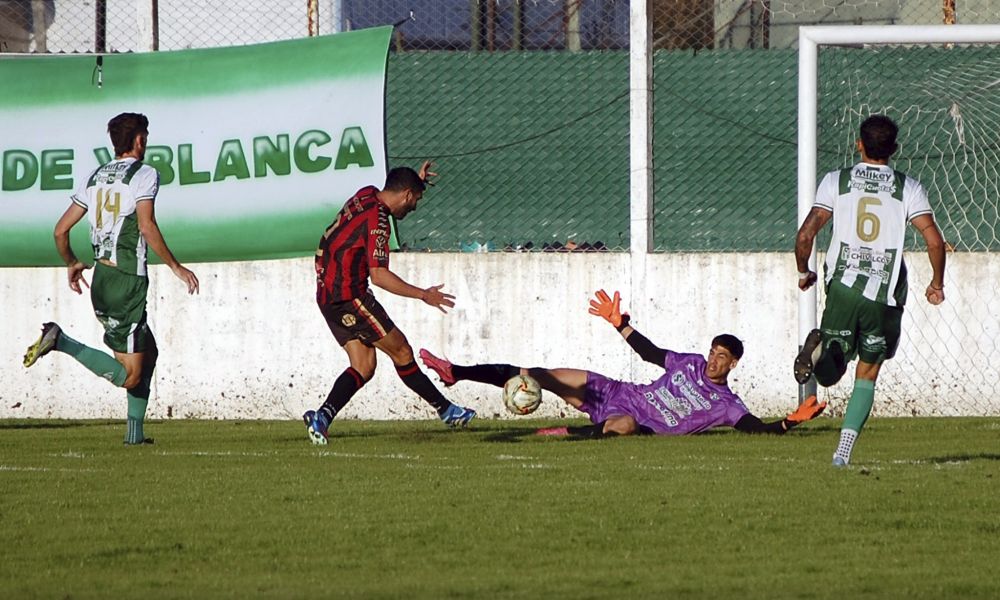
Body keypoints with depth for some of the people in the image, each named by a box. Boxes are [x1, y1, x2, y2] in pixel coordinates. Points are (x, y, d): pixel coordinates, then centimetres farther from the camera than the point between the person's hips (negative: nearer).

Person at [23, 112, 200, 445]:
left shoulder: (95, 178, 14)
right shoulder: (144, 174, -5)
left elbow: (61, 230, 14)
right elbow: (146, 226, -20)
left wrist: (71, 263, 32)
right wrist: (175, 266, -12)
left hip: (101, 280, 8)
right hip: (128, 282, -8)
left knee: (148, 352, 23)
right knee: (130, 377, -9)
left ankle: (135, 430, 17)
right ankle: (60, 341, -22)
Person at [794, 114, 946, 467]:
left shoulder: (836, 181, 4)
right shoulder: (908, 188, 3)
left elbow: (806, 234, -2)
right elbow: (934, 241, -5)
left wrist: (803, 272, 16)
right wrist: (937, 284, 11)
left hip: (843, 288, 0)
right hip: (886, 295, 0)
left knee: (830, 375, 8)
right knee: (867, 376, 12)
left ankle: (820, 349, -28)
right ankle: (844, 450, -3)